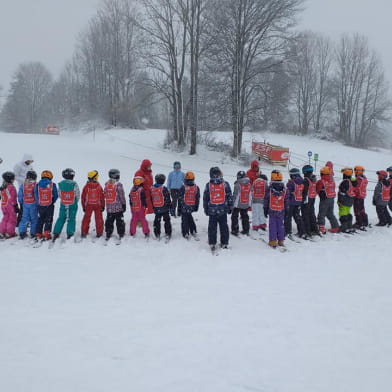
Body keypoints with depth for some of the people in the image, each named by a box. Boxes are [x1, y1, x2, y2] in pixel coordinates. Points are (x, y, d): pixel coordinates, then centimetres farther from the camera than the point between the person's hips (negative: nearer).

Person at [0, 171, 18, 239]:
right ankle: (10, 233, 5)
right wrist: (15, 206, -11)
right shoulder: (11, 187, -17)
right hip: (10, 206, -7)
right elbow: (13, 198, -17)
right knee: (12, 219, 4)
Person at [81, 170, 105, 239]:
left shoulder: (86, 187, -5)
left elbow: (83, 197, 1)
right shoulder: (99, 187, -8)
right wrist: (103, 206, 5)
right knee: (98, 219, 6)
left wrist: (83, 206, 10)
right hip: (98, 205, -1)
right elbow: (102, 197, -4)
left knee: (86, 219, 9)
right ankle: (99, 233, 8)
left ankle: (84, 233, 11)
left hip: (88, 205, 1)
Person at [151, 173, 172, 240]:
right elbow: (167, 199, -10)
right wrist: (170, 206, 2)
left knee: (157, 221, 13)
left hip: (156, 209, 4)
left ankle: (157, 235, 14)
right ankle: (168, 234, 7)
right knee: (167, 221, 7)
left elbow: (151, 199, 10)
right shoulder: (164, 188, -15)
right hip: (165, 209, -4)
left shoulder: (152, 189, 1)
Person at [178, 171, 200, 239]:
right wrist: (196, 207, 15)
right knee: (190, 219, 21)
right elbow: (198, 199, 6)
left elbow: (180, 199, -8)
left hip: (184, 208, -4)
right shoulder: (196, 188, 0)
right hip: (192, 207, 4)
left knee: (184, 220, 5)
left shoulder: (183, 188, -13)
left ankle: (186, 234, 6)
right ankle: (193, 232, 21)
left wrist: (179, 208, 1)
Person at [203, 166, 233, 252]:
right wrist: (230, 207, 11)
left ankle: (212, 244, 8)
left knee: (212, 228, 8)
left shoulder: (208, 185, -3)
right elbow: (230, 196, 1)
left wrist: (205, 209, 14)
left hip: (212, 210, 0)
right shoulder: (225, 184, -4)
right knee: (224, 227, 10)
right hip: (223, 210, 0)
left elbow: (205, 198, 3)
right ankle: (224, 243, 15)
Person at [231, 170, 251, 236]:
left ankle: (235, 230, 7)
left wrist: (233, 204, -7)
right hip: (246, 204, 5)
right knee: (245, 217, 16)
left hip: (238, 204, -5)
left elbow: (235, 195, -15)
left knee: (234, 216, 7)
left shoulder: (237, 185, -18)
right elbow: (250, 195, 8)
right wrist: (249, 204, 16)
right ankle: (246, 230, 19)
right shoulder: (249, 184, 0)